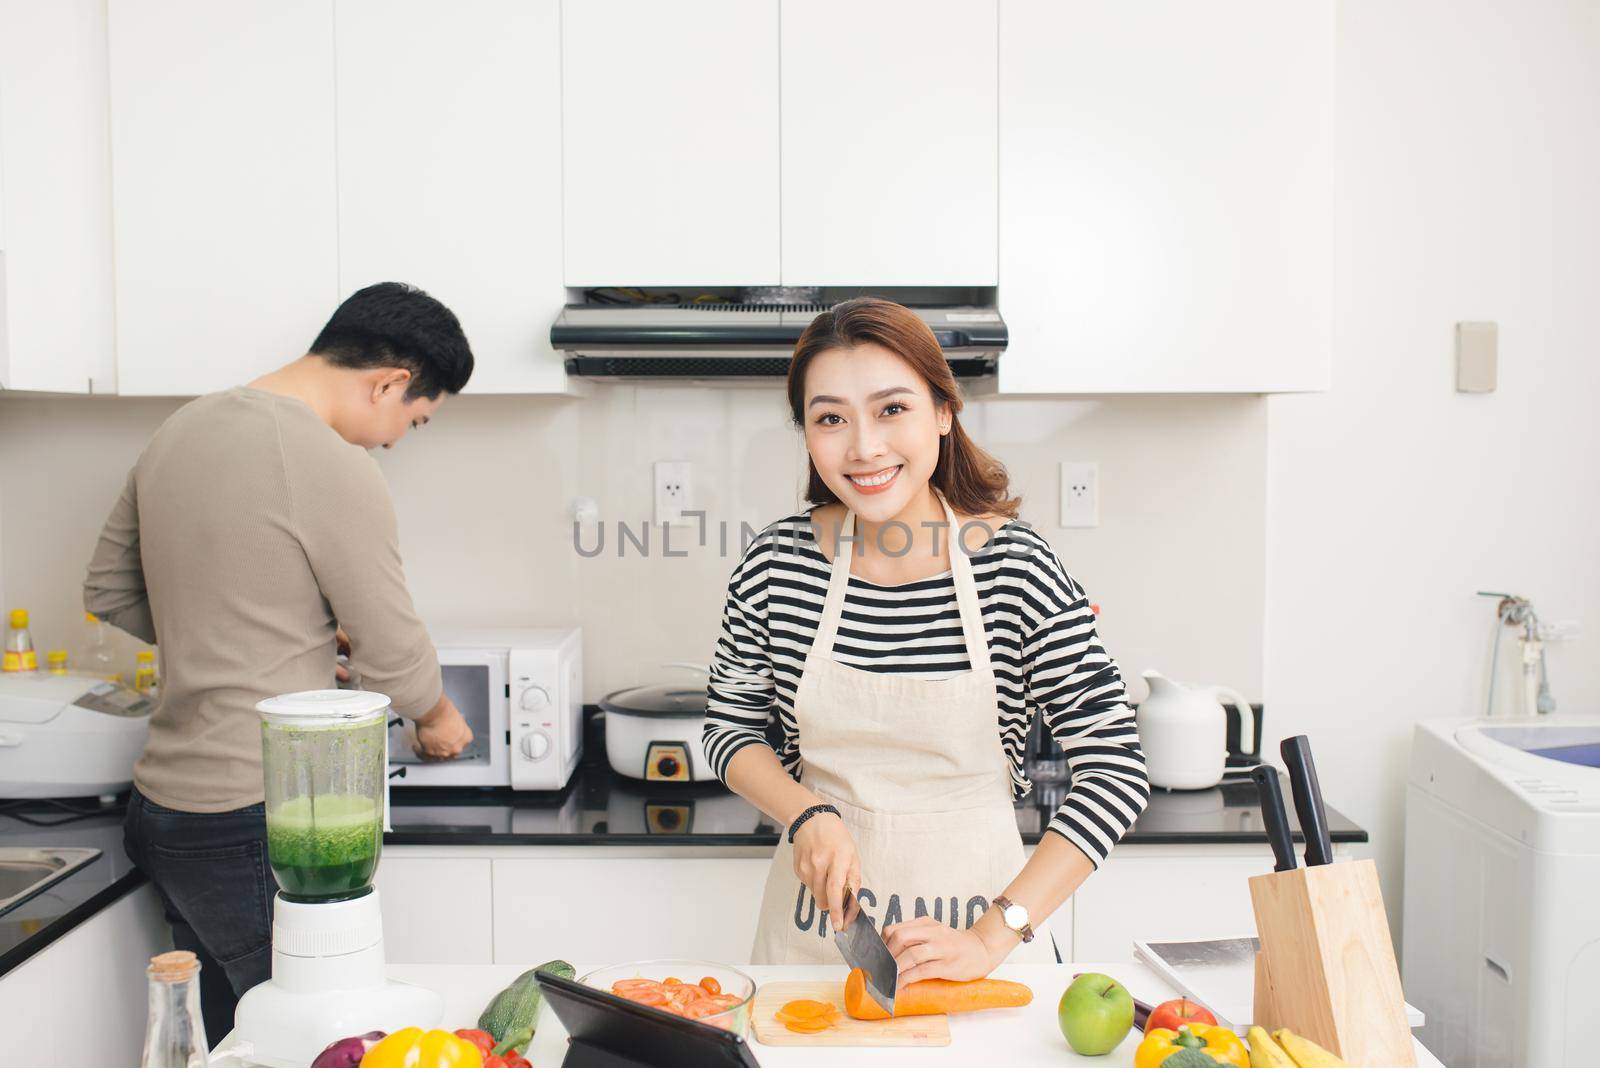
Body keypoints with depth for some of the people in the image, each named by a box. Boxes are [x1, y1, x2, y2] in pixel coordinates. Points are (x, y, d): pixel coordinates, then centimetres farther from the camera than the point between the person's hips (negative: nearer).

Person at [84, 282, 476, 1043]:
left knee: (231, 1038, 18)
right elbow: (394, 656, -11)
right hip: (252, 827, -8)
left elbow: (109, 593, 18)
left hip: (160, 804, 9)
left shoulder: (181, 430, 8)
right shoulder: (332, 466, -18)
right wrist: (436, 717, 9)